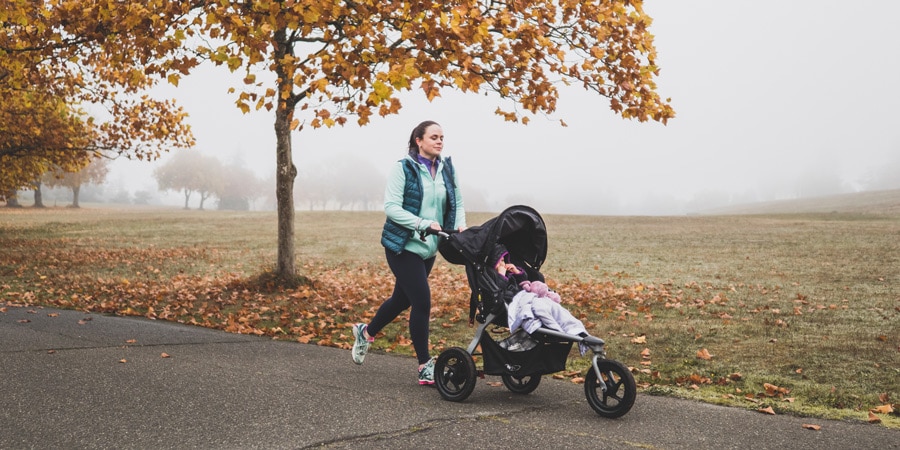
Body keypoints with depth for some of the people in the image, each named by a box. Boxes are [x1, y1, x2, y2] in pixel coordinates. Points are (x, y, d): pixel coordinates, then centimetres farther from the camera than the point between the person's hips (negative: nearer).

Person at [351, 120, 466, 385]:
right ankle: (425, 367, -1)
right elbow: (391, 207, -15)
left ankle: (366, 332, 45)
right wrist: (423, 224, -25)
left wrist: (460, 225, -9)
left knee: (402, 299, 18)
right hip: (404, 245, -6)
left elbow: (458, 203, 12)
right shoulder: (403, 169, -10)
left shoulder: (447, 169, 7)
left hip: (429, 248, 7)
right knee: (422, 301, -12)